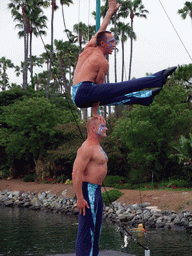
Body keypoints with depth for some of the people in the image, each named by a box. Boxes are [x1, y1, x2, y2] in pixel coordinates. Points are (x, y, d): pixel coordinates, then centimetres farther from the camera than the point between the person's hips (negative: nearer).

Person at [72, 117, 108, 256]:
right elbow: (76, 173, -24)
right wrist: (80, 199, -26)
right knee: (87, 230, -8)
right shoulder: (87, 148, -17)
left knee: (96, 228, 17)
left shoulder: (97, 147, 17)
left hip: (97, 191, 10)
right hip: (88, 191, -10)